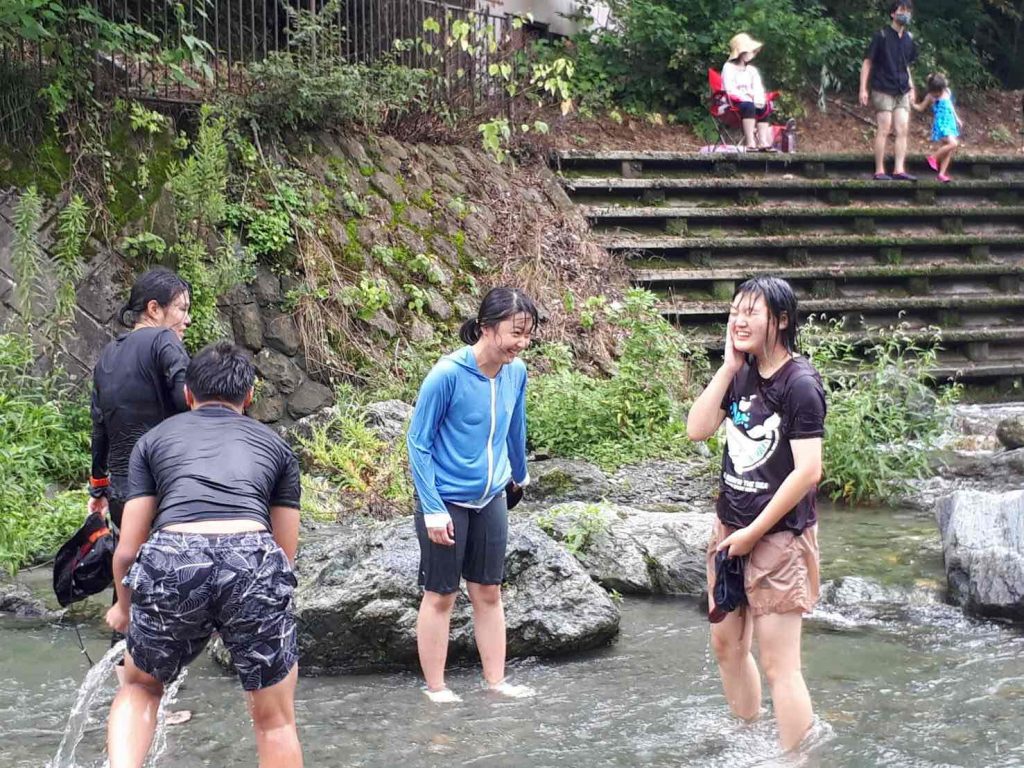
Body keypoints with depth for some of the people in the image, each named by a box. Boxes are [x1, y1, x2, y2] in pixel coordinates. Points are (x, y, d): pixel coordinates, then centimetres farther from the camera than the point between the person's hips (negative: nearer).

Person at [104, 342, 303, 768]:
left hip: (170, 562, 0)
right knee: (275, 720, 19)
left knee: (139, 687, 29)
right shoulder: (275, 446, 28)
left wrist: (123, 606, 41)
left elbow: (128, 549, 22)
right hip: (254, 562, 0)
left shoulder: (154, 439, 26)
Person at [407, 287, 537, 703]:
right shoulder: (447, 375, -22)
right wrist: (432, 509, -18)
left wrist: (519, 474, 29)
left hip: (490, 499, 6)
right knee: (440, 595, 5)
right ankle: (435, 688, 16)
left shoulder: (516, 372, -5)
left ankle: (496, 680, 23)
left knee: (488, 592, 13)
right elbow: (418, 444, -15)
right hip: (446, 501, -5)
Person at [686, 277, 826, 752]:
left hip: (778, 536, -8)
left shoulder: (799, 384, -16)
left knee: (779, 665, -6)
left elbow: (808, 471, -20)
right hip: (730, 529, 8)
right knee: (726, 644, 18)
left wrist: (754, 532, -16)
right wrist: (728, 367, -7)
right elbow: (697, 430, -1)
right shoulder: (742, 374, 5)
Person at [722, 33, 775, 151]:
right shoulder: (729, 67, 2)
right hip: (732, 104, -8)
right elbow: (730, 90, -10)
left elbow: (759, 90, 6)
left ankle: (762, 141, -27)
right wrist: (748, 96, -19)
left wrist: (759, 100, -16)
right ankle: (750, 141, -46)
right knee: (748, 106, -35)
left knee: (764, 107, -16)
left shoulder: (752, 70, 19)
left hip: (749, 102, 8)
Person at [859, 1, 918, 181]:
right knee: (884, 130, -8)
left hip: (902, 92, 6)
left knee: (902, 130, -3)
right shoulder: (882, 36, -5)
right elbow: (867, 62, -4)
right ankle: (879, 171, -4)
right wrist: (863, 89, -10)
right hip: (883, 91, -6)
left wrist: (911, 88, 16)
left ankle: (899, 170, -3)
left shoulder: (909, 39, 12)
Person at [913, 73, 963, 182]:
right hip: (940, 124, -6)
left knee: (949, 151, 4)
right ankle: (933, 158, -8)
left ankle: (942, 173, 8)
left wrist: (957, 119, 27)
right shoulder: (930, 97, -7)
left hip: (950, 123, 6)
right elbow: (921, 108, 2)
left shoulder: (947, 92, 7)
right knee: (953, 143, -23)